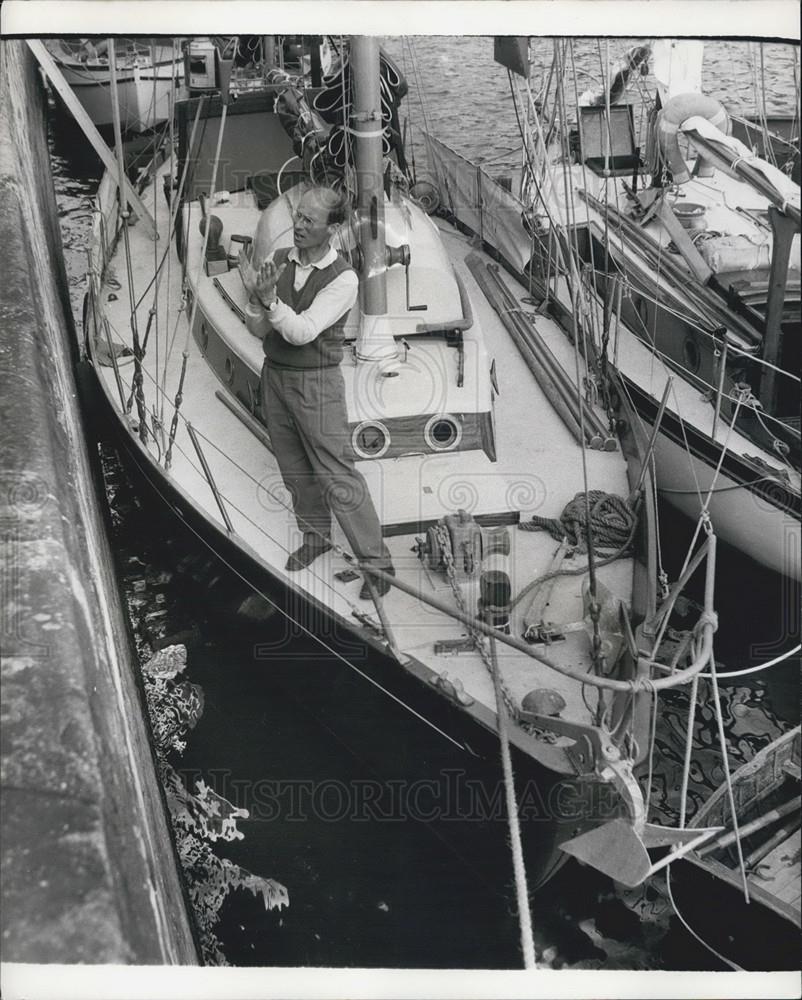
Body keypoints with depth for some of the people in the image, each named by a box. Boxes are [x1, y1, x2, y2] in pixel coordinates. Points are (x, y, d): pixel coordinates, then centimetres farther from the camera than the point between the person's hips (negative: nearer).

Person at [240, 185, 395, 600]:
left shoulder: (343, 279, -15)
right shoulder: (278, 260, -1)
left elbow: (303, 332, -24)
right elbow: (258, 330, -2)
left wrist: (270, 298, -34)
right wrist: (255, 297, -21)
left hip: (316, 383, -6)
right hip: (274, 375, 6)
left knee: (337, 475, -4)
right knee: (294, 469, 18)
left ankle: (376, 560, 6)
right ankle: (315, 538, 39)